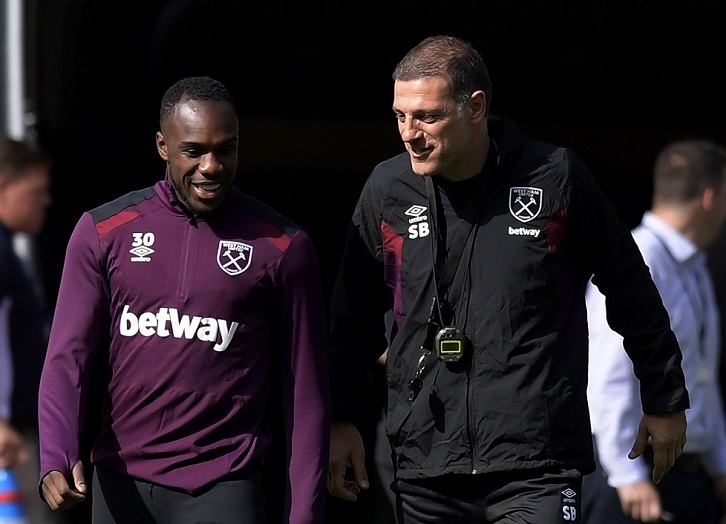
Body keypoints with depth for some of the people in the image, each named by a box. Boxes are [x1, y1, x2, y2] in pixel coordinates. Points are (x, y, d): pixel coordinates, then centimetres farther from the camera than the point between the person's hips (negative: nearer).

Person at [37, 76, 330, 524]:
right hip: (118, 487, 3)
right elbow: (68, 359, 2)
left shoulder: (283, 247, 2)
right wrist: (57, 461, -15)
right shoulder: (103, 232, 6)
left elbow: (305, 393, 3)